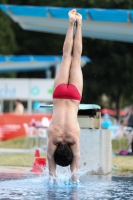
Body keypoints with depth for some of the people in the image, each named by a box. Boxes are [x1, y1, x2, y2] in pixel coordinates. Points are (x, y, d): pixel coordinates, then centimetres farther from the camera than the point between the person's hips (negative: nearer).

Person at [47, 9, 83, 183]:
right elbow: (51, 163, -15)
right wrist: (53, 180, -15)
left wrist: (74, 182, -16)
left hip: (72, 96, 0)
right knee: (67, 57, 12)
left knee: (75, 58, 14)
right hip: (61, 95, 0)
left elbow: (75, 166, -18)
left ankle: (78, 24, 22)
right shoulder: (53, 137, -23)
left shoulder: (74, 137, -25)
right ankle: (72, 23, 18)